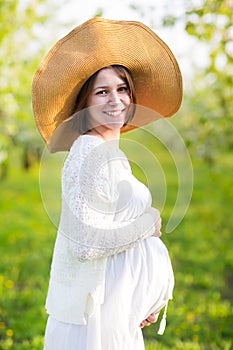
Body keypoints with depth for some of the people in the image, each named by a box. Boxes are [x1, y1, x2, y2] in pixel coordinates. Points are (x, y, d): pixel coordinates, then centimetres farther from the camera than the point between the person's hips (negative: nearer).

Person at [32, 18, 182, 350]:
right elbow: (83, 242, -24)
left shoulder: (111, 154, 12)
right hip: (96, 309, -9)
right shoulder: (90, 151, -16)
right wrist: (148, 223, -12)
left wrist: (146, 301, 12)